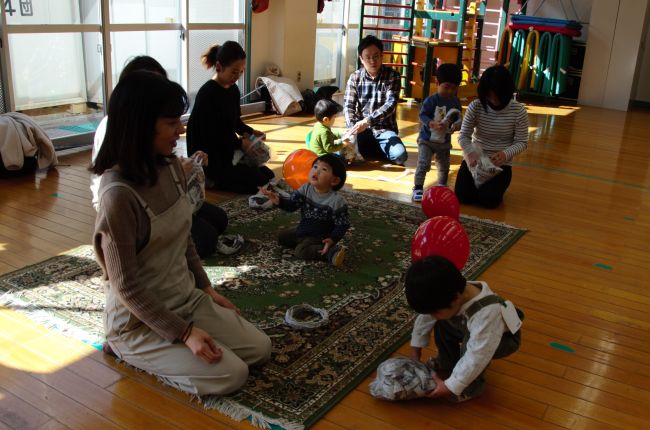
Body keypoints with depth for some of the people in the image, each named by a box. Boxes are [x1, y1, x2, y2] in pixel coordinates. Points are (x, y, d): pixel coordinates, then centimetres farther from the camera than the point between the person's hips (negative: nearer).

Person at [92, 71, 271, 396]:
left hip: (188, 299, 8)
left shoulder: (171, 166, -4)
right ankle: (131, 350, 5)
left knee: (260, 349, 5)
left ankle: (149, 352, 15)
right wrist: (184, 333, -20)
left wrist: (207, 289, 8)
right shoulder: (119, 193, -28)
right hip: (139, 320, -7)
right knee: (231, 375, -12)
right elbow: (126, 287, -22)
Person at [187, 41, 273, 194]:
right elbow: (209, 138, -22)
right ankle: (213, 180, -3)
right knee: (261, 178, -16)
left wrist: (251, 132, -1)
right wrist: (240, 144, -22)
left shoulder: (233, 90, 5)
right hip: (209, 159, -9)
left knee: (266, 174, 7)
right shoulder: (207, 95, -21)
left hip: (228, 152, 9)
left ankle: (216, 180, 7)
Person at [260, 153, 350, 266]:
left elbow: (342, 224, -18)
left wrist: (332, 239, -32)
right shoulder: (306, 189, -8)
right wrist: (277, 199, -32)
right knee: (282, 237, 12)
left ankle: (332, 251, -23)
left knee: (301, 251, -27)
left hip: (320, 236, -7)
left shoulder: (337, 201, -23)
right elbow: (291, 204, -12)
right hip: (302, 230, 7)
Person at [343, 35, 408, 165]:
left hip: (384, 129, -1)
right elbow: (348, 106, -4)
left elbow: (390, 105, -17)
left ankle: (368, 149, 5)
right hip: (361, 129, 1)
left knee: (400, 156, -27)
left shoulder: (392, 76, -6)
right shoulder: (355, 77, 1)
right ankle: (375, 148, 5)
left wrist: (368, 121, -31)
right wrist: (353, 127, -24)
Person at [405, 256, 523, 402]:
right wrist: (416, 346, 3)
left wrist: (451, 386, -36)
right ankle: (448, 362, 13)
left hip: (504, 338, -7)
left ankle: (473, 385, -8)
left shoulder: (486, 314, -46)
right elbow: (425, 318, -7)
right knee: (441, 322, -10)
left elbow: (477, 357, -43)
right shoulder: (448, 295, -25)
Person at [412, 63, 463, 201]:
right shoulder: (431, 100, -16)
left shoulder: (456, 102, 0)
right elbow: (422, 115, -19)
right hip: (427, 139, -5)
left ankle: (442, 187, 39)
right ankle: (418, 188, -6)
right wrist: (432, 124, -36)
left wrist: (457, 125, -21)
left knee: (444, 167, 18)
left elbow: (458, 118, 3)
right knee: (423, 164, -15)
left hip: (445, 141, 5)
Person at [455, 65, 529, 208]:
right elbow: (463, 136, -8)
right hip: (475, 159, 1)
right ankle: (479, 184, 19)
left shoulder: (518, 111, -12)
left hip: (501, 164, -1)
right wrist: (471, 153, -29)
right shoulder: (475, 106, -11)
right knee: (462, 195, -15)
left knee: (489, 199, -21)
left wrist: (506, 154, -27)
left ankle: (495, 184, 16)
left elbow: (522, 142, -7)